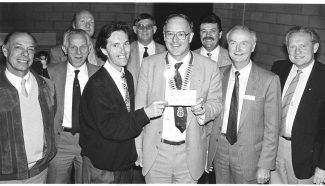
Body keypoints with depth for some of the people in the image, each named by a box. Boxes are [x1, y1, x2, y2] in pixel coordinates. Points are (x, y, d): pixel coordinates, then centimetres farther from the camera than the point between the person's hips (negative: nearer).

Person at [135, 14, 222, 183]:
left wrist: (203, 110, -20)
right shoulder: (149, 64, -1)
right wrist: (138, 149, -2)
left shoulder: (209, 67, -3)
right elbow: (139, 107, 0)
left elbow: (216, 104, 4)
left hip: (190, 153, 0)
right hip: (156, 152, 0)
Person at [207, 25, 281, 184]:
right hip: (219, 150, 3)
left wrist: (265, 165, -10)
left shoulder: (269, 80, -11)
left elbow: (272, 127, -9)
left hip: (248, 154, -3)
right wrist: (205, 151, 4)